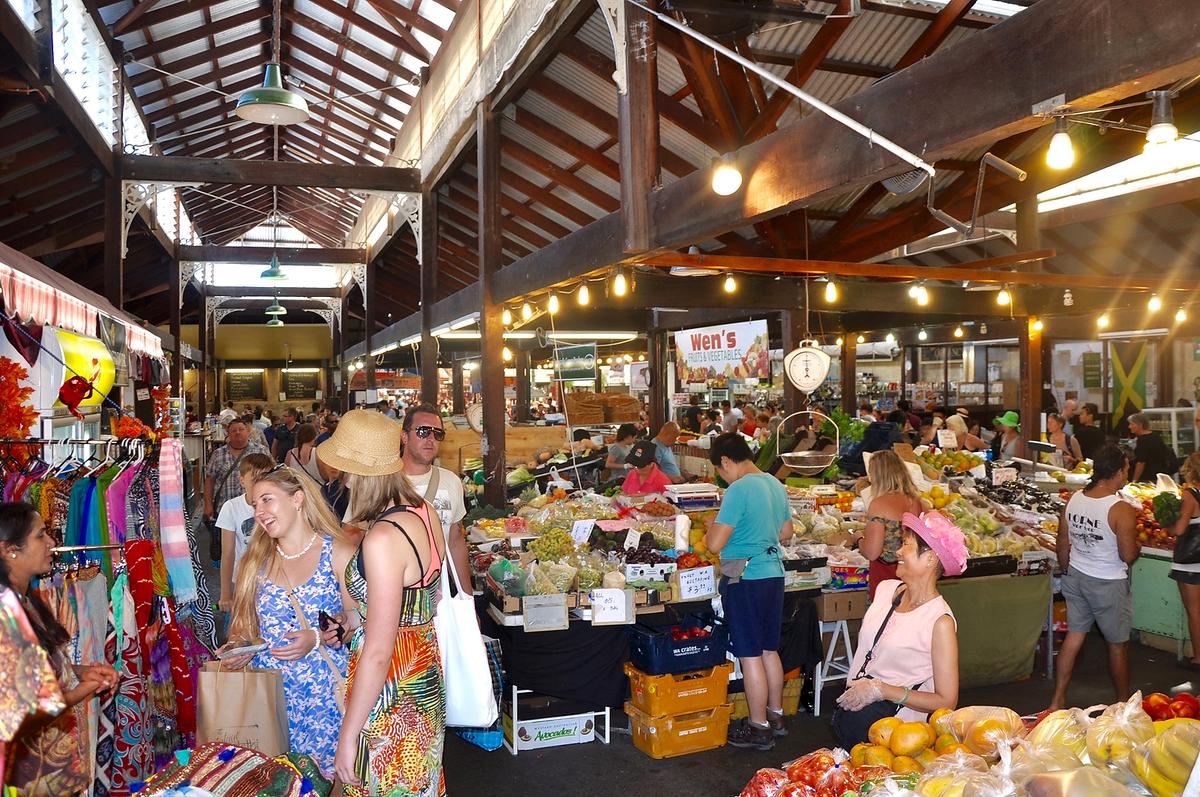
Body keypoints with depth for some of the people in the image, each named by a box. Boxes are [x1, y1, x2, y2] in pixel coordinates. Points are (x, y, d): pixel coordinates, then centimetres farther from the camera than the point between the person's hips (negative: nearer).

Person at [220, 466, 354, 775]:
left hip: (324, 695, -3)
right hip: (268, 693, 4)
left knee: (328, 778, -2)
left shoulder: (338, 553, -5)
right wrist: (238, 646, -2)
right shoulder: (256, 559, 8)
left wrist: (318, 639, -19)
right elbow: (247, 625, 17)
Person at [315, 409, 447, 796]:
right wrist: (356, 620, 14)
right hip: (425, 674, 8)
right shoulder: (424, 511, -3)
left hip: (390, 691, -8)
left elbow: (378, 653, -26)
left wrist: (348, 735, -18)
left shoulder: (383, 539, -28)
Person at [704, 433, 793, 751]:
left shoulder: (738, 490, -18)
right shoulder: (775, 484, 7)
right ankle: (776, 715, 31)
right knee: (769, 650, 19)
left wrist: (712, 526, 1)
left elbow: (715, 544, -19)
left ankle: (758, 727, 12)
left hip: (745, 579, -8)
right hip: (774, 573, 8)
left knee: (750, 655, 2)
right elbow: (786, 532, 19)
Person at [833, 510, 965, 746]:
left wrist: (881, 690, -22)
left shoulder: (941, 622, -17)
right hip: (851, 706, 6)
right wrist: (851, 693, 5)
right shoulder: (886, 589, 4)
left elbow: (946, 702, -18)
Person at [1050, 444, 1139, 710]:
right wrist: (1137, 545, 3)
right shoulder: (1122, 510, -21)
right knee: (1118, 644, 13)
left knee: (1074, 637, 14)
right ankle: (1124, 703, 30)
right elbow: (1128, 556, -19)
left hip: (1076, 577, 5)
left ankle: (1058, 700, 17)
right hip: (1108, 584, -5)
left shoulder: (1073, 500, -3)